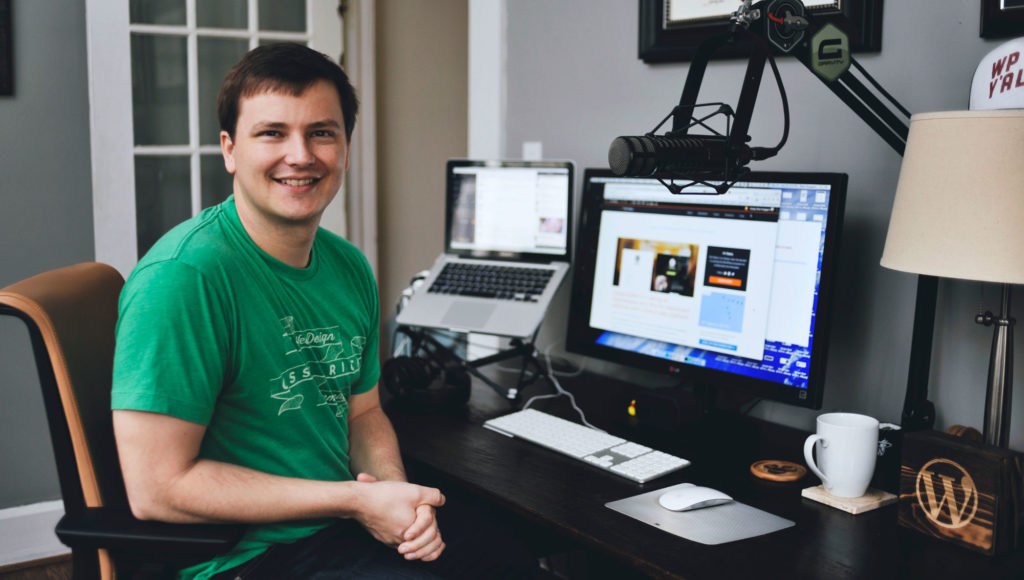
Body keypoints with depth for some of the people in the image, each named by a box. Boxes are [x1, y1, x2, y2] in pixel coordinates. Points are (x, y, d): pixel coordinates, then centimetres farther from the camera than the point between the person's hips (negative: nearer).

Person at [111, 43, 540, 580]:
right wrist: (355, 501, -19)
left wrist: (398, 494, -7)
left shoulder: (349, 268, 5)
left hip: (345, 526, 7)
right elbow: (158, 490, -22)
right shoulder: (183, 275, -20)